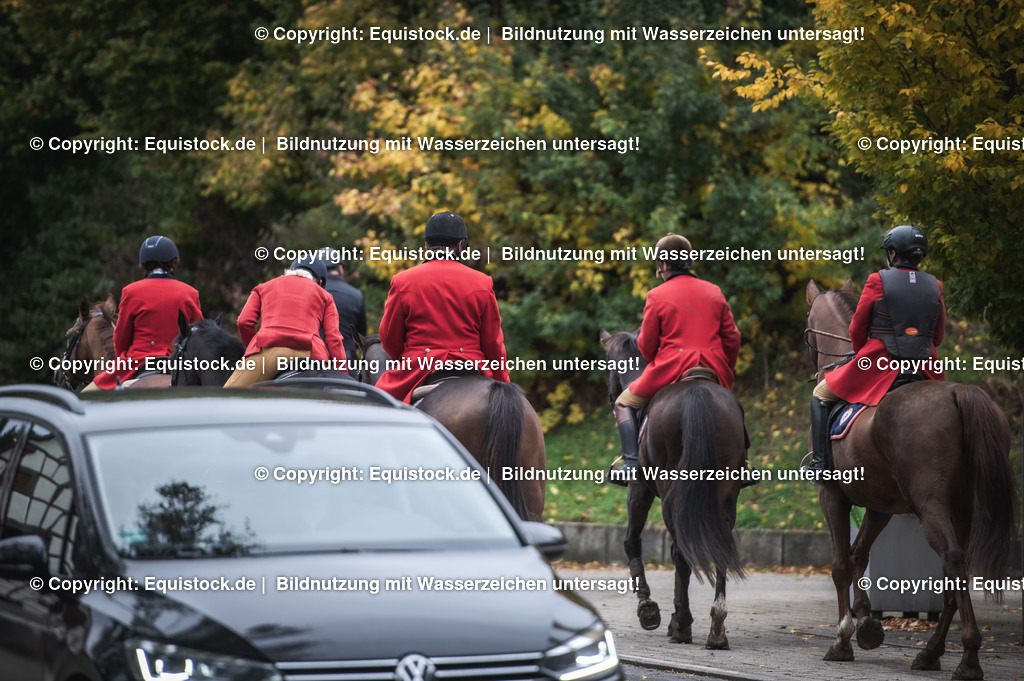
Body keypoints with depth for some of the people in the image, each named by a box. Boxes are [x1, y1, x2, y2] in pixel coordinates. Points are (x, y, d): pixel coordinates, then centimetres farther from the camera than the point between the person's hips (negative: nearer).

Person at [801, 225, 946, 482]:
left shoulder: (878, 281, -7)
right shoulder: (935, 286, 5)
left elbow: (857, 328, 0)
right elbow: (938, 335, 11)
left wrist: (862, 355, 18)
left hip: (880, 364, -4)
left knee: (821, 395, 16)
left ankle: (819, 463, 9)